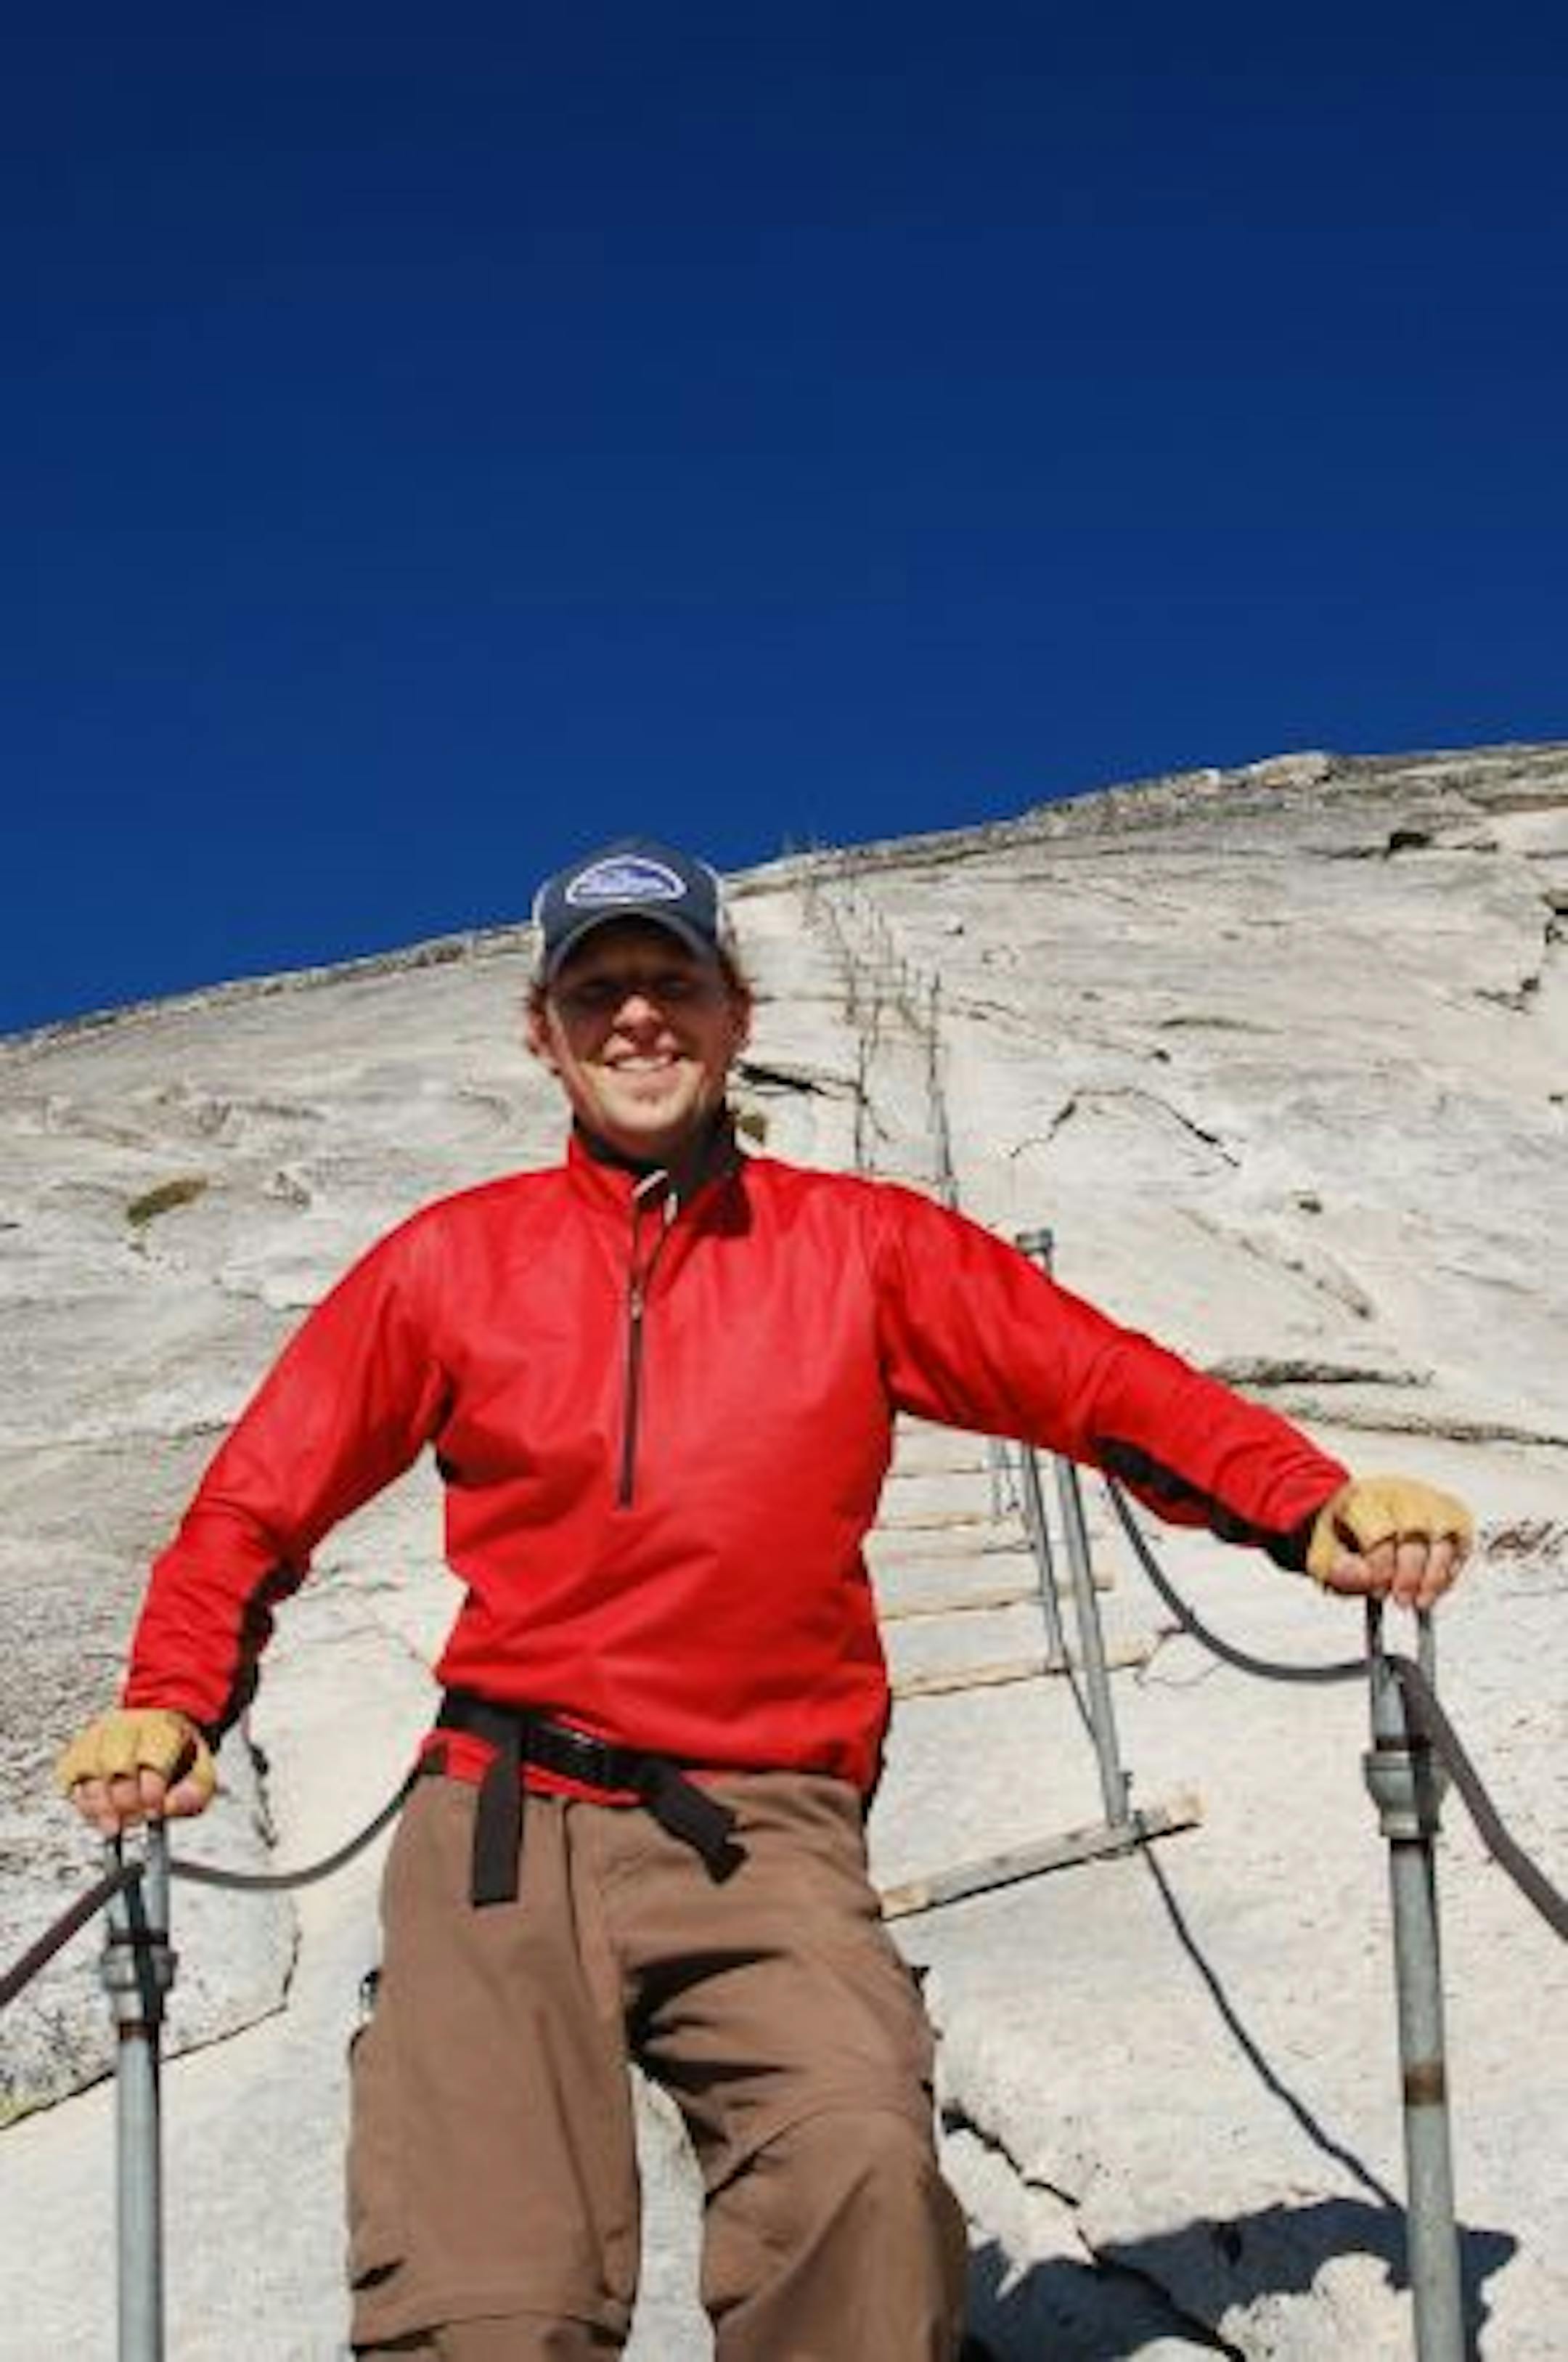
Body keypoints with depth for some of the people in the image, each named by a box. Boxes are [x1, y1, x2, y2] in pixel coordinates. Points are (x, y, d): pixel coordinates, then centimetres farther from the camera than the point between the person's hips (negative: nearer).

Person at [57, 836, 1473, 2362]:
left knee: (861, 2156, -30)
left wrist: (1311, 1510, -10)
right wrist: (173, 1702, -2)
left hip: (759, 1832, 0)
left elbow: (1103, 1381, 7)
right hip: (502, 1825, 1)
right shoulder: (451, 1262, 12)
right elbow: (261, 1497, 15)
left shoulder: (860, 1248, 11)